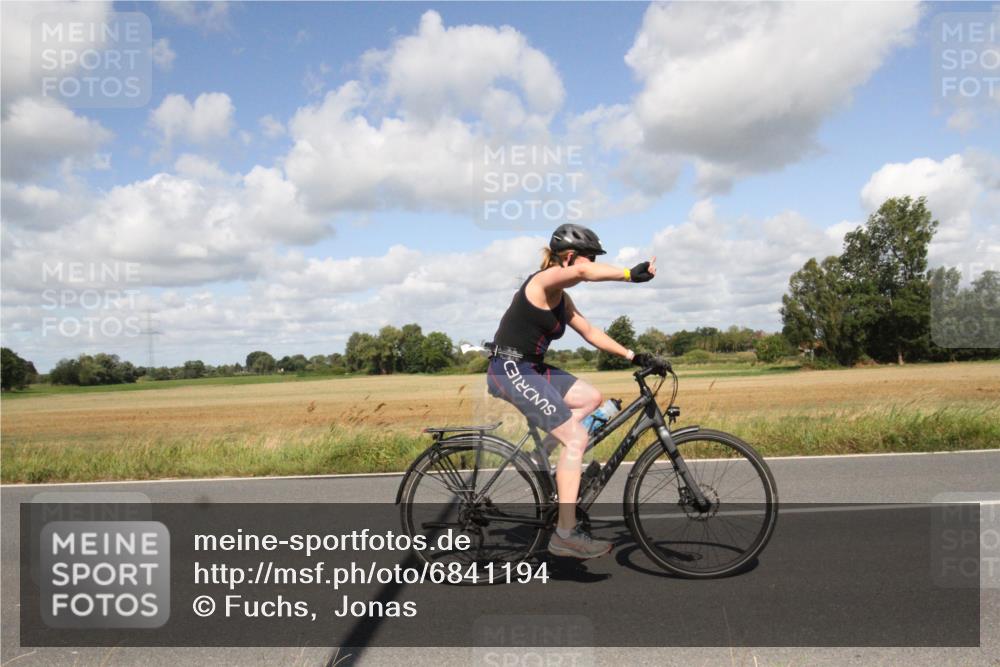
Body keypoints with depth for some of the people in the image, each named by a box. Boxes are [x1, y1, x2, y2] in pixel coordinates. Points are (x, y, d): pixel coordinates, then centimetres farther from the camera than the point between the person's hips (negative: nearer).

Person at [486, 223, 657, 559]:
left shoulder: (561, 298, 17)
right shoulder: (545, 280, -12)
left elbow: (591, 333, 18)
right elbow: (582, 272, -34)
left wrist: (632, 356, 11)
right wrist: (629, 274, -43)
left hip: (531, 368, 10)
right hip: (511, 369, -10)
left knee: (591, 398, 9)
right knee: (576, 437, -13)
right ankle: (565, 534, -9)